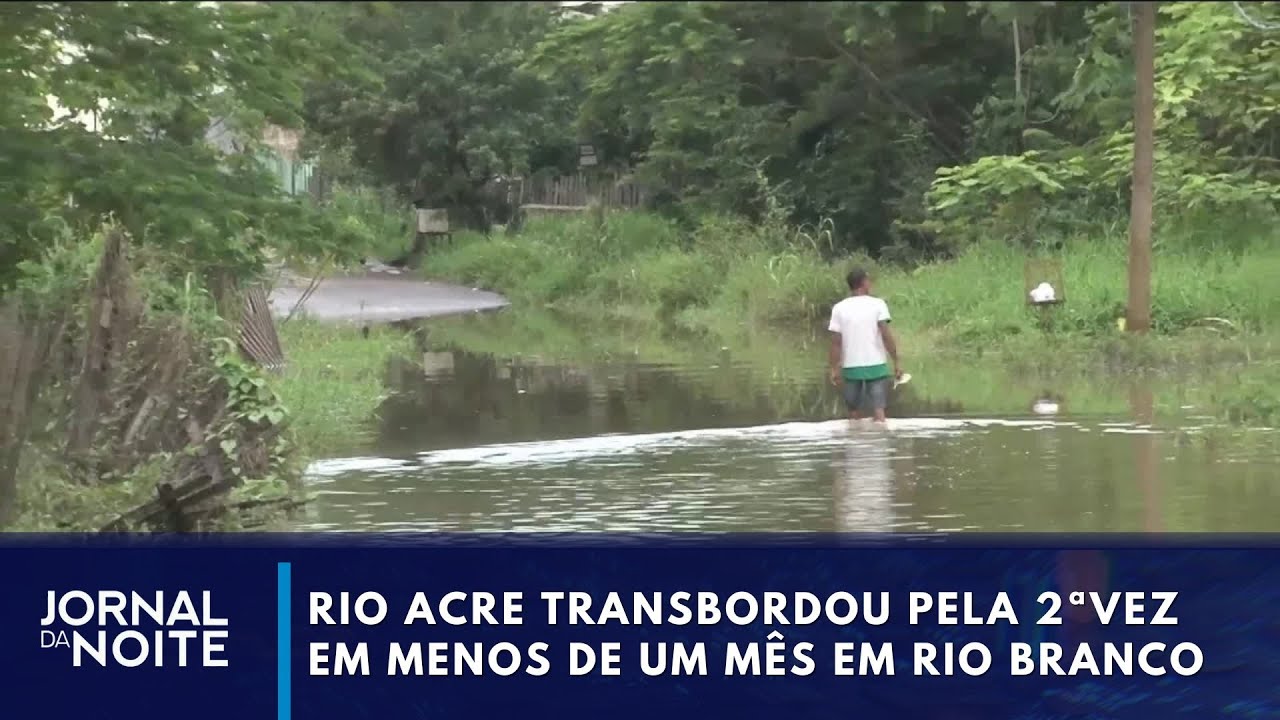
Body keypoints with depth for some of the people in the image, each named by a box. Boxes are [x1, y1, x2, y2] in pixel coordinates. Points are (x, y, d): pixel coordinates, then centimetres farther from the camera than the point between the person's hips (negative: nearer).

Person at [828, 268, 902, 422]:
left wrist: (835, 369, 6)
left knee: (854, 411, 13)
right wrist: (896, 362, -6)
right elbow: (886, 335, -10)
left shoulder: (839, 308, 2)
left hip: (851, 367, 2)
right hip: (876, 365, -2)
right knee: (878, 409, -2)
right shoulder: (877, 304, -4)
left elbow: (836, 342, -1)